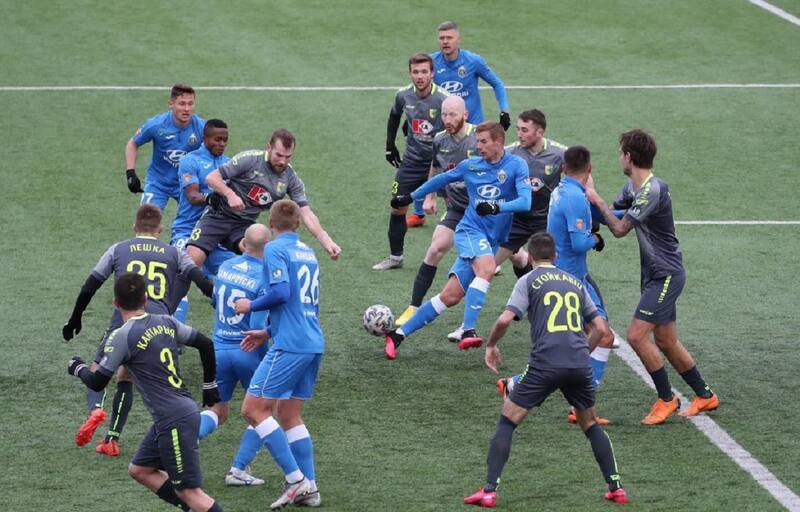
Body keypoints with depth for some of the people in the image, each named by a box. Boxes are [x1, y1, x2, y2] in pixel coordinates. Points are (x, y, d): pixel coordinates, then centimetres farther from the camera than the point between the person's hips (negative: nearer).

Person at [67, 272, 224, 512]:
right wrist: (210, 385, 27)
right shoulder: (166, 322, 9)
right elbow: (206, 344, 14)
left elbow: (97, 383, -5)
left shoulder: (122, 336, -10)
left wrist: (78, 368, 17)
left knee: (189, 491, -8)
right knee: (139, 469, 20)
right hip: (186, 410, 8)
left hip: (173, 420, -8)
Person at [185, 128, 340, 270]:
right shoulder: (249, 159, -14)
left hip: (245, 224, 3)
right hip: (218, 215, -3)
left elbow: (306, 213, -4)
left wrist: (326, 241, -17)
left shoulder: (291, 179, -2)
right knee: (193, 258, -22)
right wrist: (230, 194, -29)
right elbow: (211, 177, -12)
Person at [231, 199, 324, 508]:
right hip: (314, 344, 8)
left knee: (254, 410, -5)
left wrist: (250, 306, -2)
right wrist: (268, 332, 27)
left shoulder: (275, 249, -6)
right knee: (288, 414, 14)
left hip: (290, 345, -8)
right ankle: (309, 489, 9)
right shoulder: (308, 253, 19)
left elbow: (281, 292, -20)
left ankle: (295, 479, -12)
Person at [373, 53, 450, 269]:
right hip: (412, 160, 4)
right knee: (397, 209, 6)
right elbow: (394, 116, 18)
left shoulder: (443, 99, -20)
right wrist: (390, 145, 19)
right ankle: (395, 256, 23)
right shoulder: (403, 96, -4)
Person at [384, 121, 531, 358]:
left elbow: (525, 201, -16)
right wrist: (410, 197, 28)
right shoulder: (471, 165, 5)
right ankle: (468, 331, -41)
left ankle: (398, 335, 6)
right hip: (470, 230, -1)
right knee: (487, 268, -33)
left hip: (491, 241, 1)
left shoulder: (516, 166, -3)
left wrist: (497, 207, -32)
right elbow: (442, 179, 23)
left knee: (450, 296, -2)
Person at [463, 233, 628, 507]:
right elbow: (600, 327, 21)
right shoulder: (575, 282, 20)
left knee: (507, 421, 6)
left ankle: (489, 491, -2)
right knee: (590, 424, 23)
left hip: (545, 363, -4)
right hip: (580, 365, 4)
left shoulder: (529, 281, 6)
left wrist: (491, 345, 11)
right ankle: (616, 487, 18)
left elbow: (505, 320, -7)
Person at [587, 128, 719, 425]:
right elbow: (616, 214, 18)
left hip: (666, 274, -10)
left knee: (637, 335, -14)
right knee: (665, 341, 13)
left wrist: (596, 200, -9)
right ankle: (705, 396, 25)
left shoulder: (652, 190, -23)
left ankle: (666, 399, -2)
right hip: (656, 274, 10)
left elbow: (620, 229, -19)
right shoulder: (633, 186, 7)